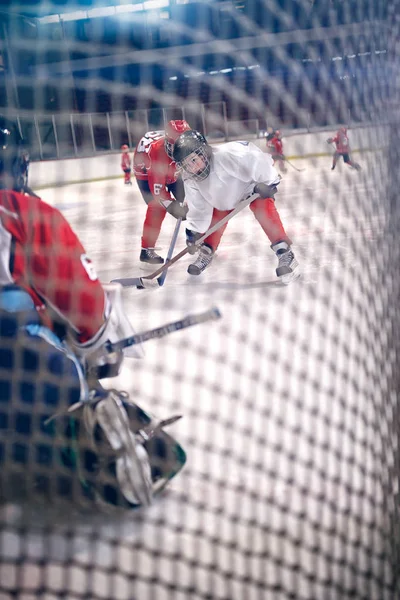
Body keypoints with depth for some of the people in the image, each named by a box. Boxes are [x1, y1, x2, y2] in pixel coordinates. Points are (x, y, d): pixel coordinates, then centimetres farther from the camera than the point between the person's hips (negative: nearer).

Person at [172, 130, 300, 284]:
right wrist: (193, 231, -13)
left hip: (251, 182, -6)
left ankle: (284, 252, -27)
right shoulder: (190, 181, -19)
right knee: (215, 217, 6)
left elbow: (255, 159, -35)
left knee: (263, 208, -27)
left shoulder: (228, 154, -43)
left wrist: (268, 182, -29)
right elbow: (199, 208, -9)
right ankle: (206, 252, 32)